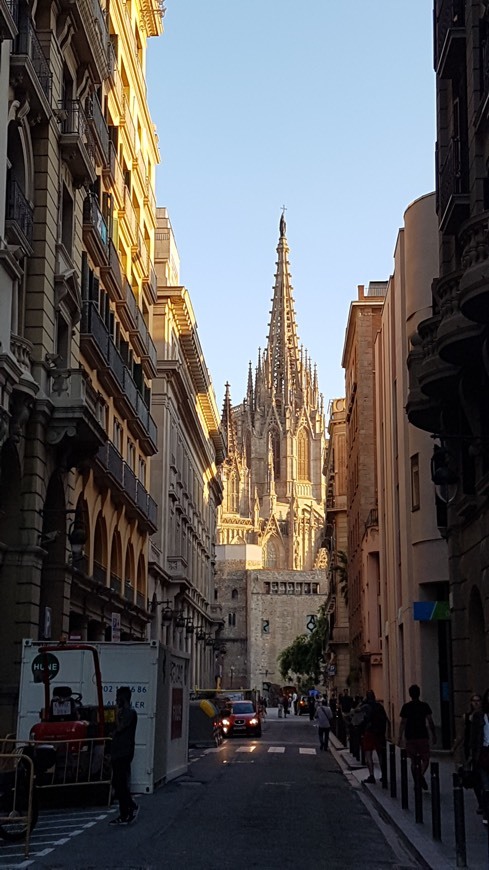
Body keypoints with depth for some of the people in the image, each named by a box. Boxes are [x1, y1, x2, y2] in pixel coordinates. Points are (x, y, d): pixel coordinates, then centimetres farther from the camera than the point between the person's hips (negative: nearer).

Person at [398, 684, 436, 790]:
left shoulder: (406, 707, -1)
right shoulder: (425, 706, 0)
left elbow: (403, 723, -4)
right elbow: (430, 722, -1)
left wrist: (400, 737, 1)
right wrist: (434, 735, 7)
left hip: (410, 737, 1)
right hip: (423, 736, -1)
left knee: (414, 761, 10)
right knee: (425, 759, 5)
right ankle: (421, 775, -22)